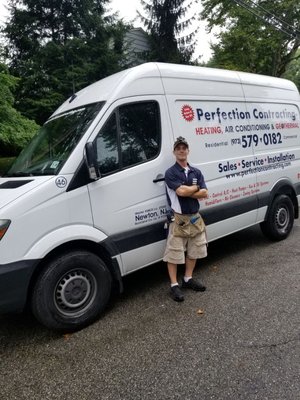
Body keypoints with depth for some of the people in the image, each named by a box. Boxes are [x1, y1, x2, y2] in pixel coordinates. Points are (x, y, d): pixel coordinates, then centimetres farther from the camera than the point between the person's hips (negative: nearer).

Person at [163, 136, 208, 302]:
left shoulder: (196, 172, 9)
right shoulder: (170, 173, -8)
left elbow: (204, 194, -2)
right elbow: (181, 191, -23)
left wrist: (186, 191, -14)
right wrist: (195, 188, -6)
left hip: (195, 217, 6)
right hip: (178, 219, -6)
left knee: (194, 250, 16)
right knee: (174, 252, -1)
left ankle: (188, 279, 33)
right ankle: (174, 285, 12)